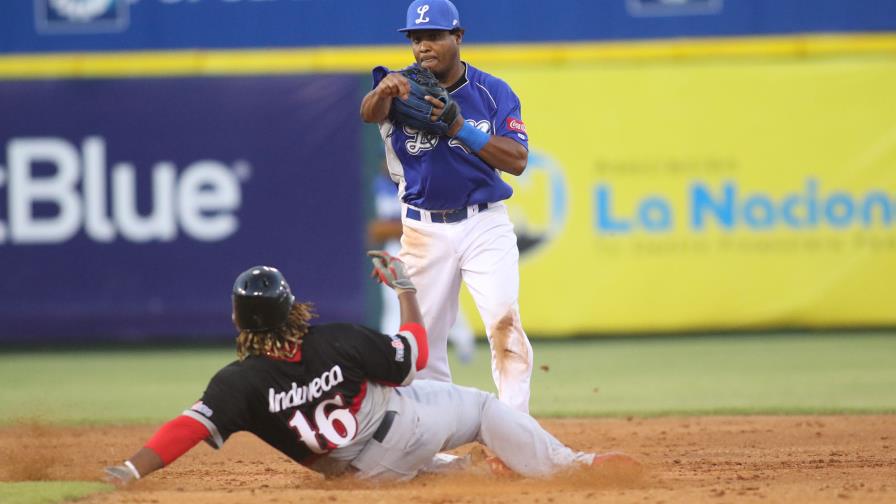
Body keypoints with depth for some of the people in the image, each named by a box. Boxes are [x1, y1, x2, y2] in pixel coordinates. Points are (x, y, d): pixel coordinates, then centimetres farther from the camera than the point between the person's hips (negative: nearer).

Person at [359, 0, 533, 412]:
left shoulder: (493, 92, -2)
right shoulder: (404, 89, -3)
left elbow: (517, 160, -12)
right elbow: (369, 113, -26)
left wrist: (460, 128, -23)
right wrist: (383, 92, -50)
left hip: (485, 226, -1)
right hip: (424, 231, 1)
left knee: (504, 320, -16)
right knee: (423, 334, 7)